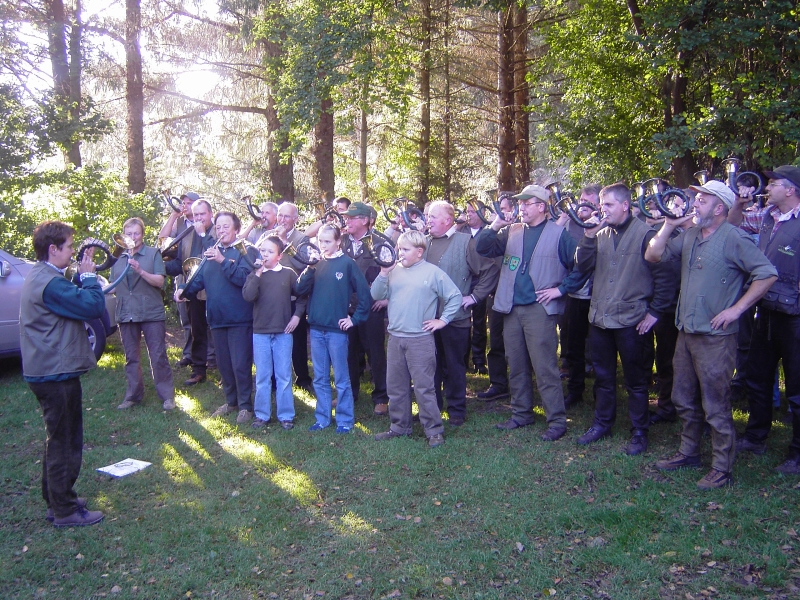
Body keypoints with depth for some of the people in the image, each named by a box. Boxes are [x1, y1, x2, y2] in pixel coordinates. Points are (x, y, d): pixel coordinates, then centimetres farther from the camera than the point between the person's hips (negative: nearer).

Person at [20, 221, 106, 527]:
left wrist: (82, 277, 3)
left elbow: (73, 299, 15)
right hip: (57, 374, -11)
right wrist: (88, 275, -13)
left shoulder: (39, 277, 12)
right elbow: (94, 306, -25)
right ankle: (65, 510, 13)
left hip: (46, 372, 11)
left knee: (58, 440, 21)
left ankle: (55, 500, 34)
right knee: (65, 443, 1)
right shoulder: (51, 282, -22)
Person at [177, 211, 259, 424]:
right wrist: (184, 289, -6)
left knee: (240, 364, -3)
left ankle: (245, 405, 11)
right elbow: (200, 279, 12)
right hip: (217, 318, 6)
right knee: (224, 364, 15)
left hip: (239, 318, -6)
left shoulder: (245, 251, -5)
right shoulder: (211, 251, 13)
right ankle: (231, 401, 30)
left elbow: (244, 278, -20)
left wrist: (223, 260, -27)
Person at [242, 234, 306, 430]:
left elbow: (301, 295, 6)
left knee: (284, 376, 5)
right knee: (262, 377, 9)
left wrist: (297, 315, -4)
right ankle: (261, 414, 20)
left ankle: (286, 415, 14)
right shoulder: (254, 275, 4)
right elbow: (248, 296, -13)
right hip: (260, 332, 1)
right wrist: (258, 274, -15)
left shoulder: (288, 273, 1)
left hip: (283, 332, -1)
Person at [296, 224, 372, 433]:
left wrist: (355, 319, -7)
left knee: (341, 379, 4)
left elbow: (365, 294, -7)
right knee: (320, 379, 13)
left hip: (337, 329, -5)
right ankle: (322, 418, 24)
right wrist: (309, 268, -12)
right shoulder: (316, 263, 8)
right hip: (316, 329, 5)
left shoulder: (347, 263, -5)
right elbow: (300, 289, -1)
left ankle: (345, 420, 15)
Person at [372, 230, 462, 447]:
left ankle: (434, 431, 9)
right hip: (395, 338, 5)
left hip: (420, 339, -5)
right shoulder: (394, 271, 8)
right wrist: (384, 273, -9)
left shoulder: (433, 272, -4)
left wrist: (442, 320, -4)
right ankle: (399, 426, 27)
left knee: (424, 387, -3)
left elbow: (455, 296, -1)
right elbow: (376, 295, 2)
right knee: (396, 386, 13)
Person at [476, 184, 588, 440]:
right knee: (516, 366, 13)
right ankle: (521, 413, 26)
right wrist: (493, 227, -7)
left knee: (545, 368, -5)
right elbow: (484, 250, 8)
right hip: (512, 308, 6)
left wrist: (561, 288, -8)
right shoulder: (512, 231, 12)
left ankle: (557, 421, 5)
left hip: (540, 309, -5)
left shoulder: (558, 234, -2)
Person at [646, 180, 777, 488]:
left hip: (715, 336, -7)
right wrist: (669, 225, -3)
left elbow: (767, 274, -15)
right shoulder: (689, 235, 9)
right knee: (683, 398, 17)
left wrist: (737, 309, -15)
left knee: (715, 406, 1)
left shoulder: (732, 238, -11)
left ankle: (722, 469, 14)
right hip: (686, 332, 7)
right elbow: (653, 255, 7)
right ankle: (689, 452, 34)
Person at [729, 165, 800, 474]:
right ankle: (755, 437, 34)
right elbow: (734, 222, 22)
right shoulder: (766, 216, 7)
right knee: (757, 378, 18)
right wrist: (739, 203, 4)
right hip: (766, 312, 8)